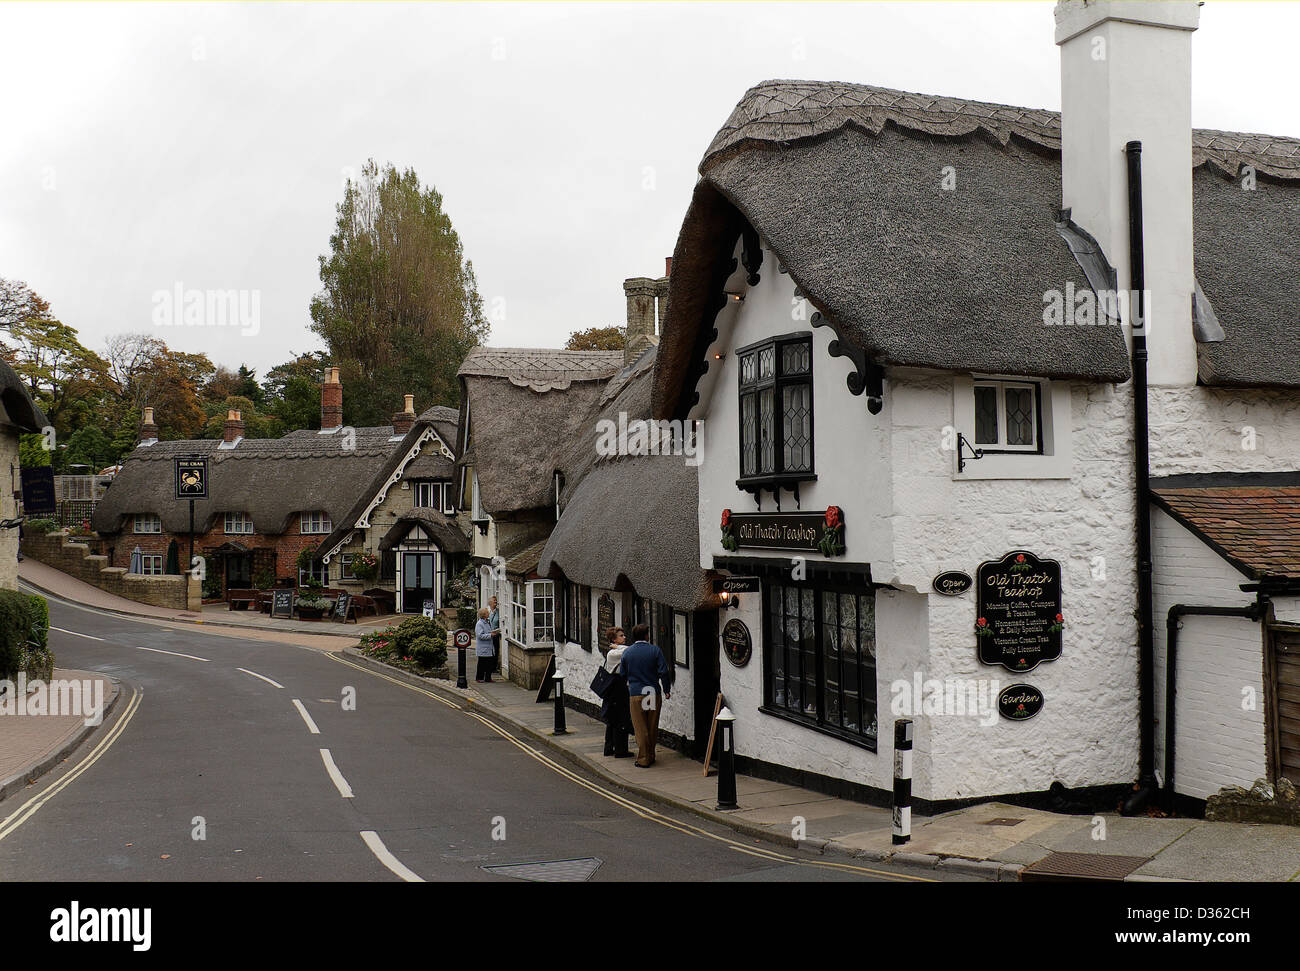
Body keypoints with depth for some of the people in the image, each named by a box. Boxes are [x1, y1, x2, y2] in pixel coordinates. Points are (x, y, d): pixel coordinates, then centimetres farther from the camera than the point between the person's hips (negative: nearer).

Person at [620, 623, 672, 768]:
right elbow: (664, 672, -7)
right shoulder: (655, 650, -4)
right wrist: (667, 690, 4)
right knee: (653, 728, 13)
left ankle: (643, 759, 4)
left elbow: (622, 674, 10)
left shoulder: (627, 652, 2)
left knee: (640, 728, 4)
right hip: (654, 693, 0)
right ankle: (651, 757, 22)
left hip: (636, 694, 0)